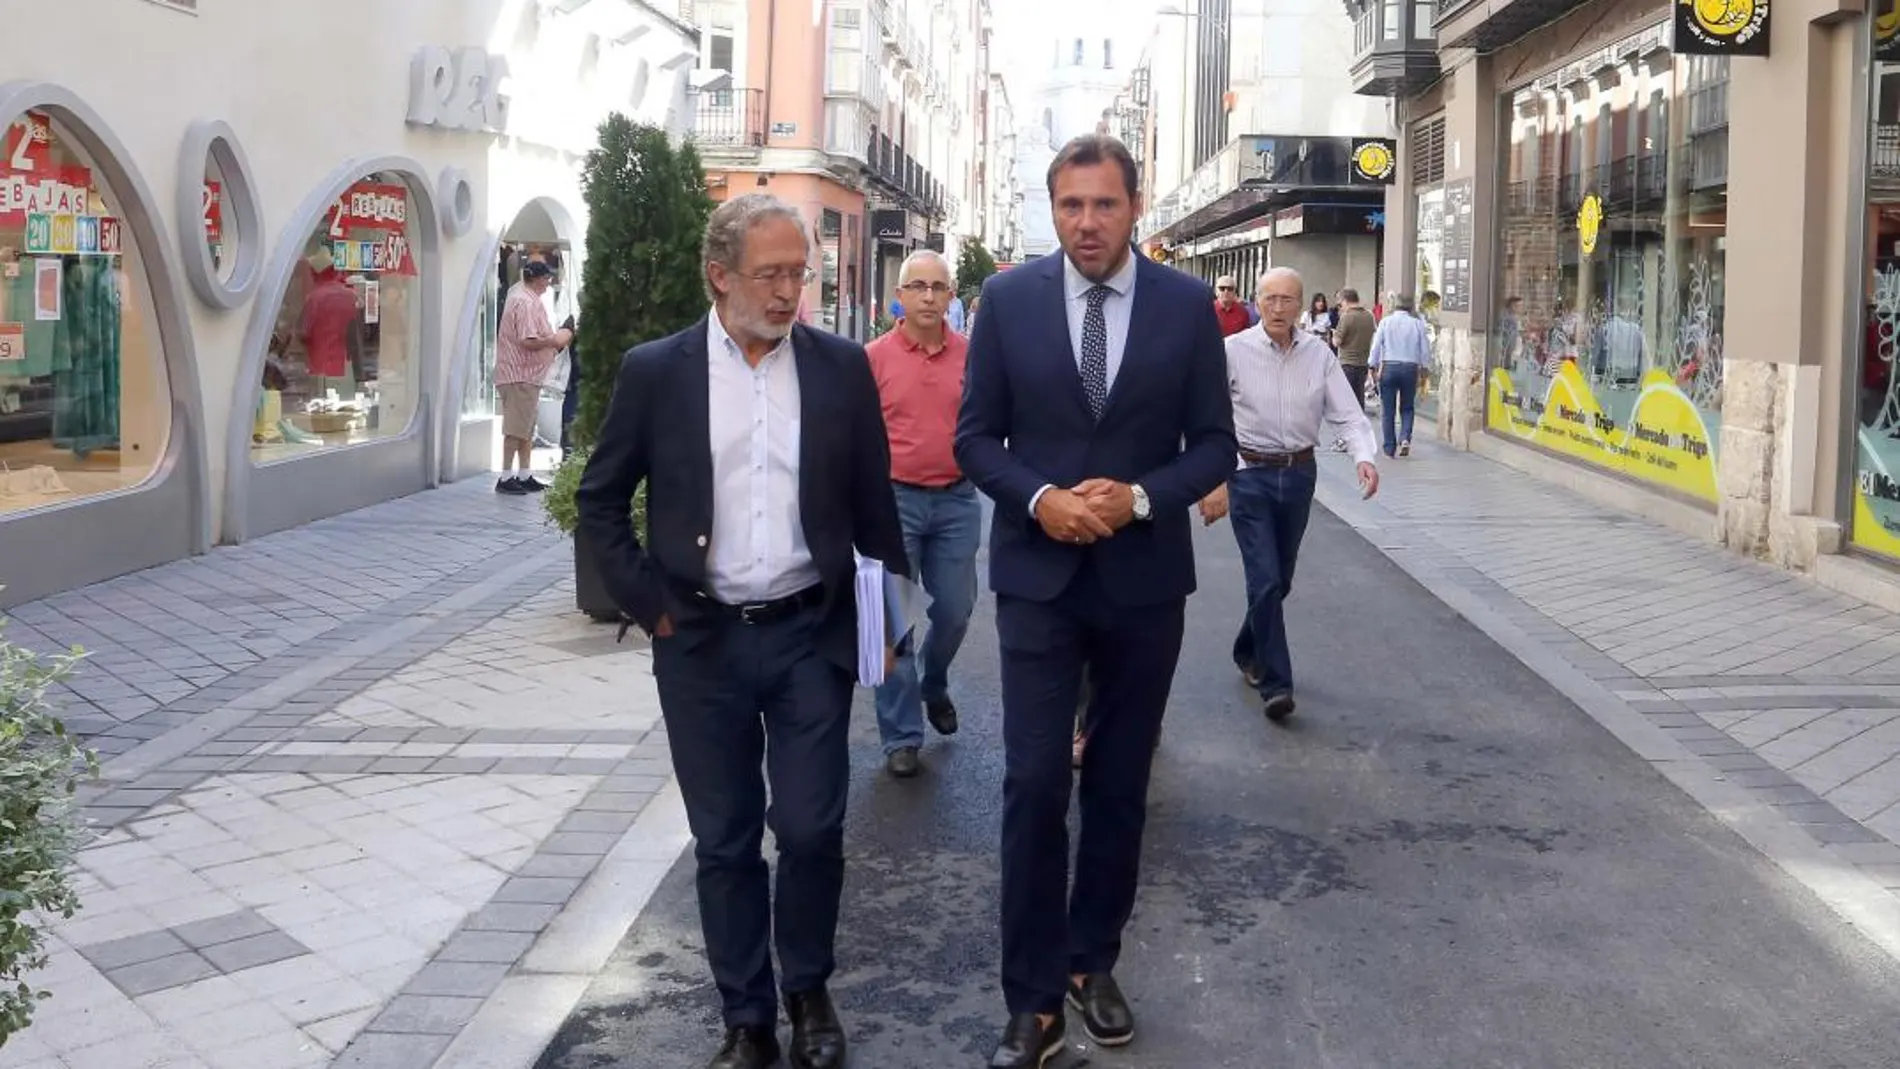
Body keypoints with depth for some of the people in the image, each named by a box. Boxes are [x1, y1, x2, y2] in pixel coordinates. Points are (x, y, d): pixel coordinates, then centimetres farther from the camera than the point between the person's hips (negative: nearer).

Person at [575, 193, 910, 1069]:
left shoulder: (842, 367, -1)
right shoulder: (655, 371, -3)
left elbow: (873, 501, 6)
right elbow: (599, 502, 6)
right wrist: (648, 604, -1)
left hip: (810, 635, 0)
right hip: (702, 643, 0)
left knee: (811, 831, 2)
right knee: (724, 842, 8)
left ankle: (808, 992, 26)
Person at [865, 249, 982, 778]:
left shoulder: (971, 355, 1)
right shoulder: (874, 357, -4)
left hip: (957, 500, 2)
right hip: (895, 499, -2)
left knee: (955, 612, 11)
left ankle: (933, 685, 42)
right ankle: (901, 736, 9)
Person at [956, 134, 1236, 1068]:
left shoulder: (1188, 304, -2)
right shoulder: (1008, 299, -3)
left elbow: (1214, 443, 1)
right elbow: (975, 437, 1)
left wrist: (1141, 498, -16)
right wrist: (1040, 498, -16)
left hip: (1144, 578, 1)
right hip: (1038, 576, -1)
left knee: (1120, 783, 12)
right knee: (1034, 785, -5)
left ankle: (1093, 962, 30)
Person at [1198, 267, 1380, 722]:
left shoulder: (1319, 354, -1)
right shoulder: (1235, 351, -9)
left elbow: (1348, 413, -5)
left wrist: (1364, 457, -23)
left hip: (1299, 474, 4)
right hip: (1249, 475, -4)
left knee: (1280, 580, 17)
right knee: (1265, 580, -11)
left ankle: (1248, 654, 41)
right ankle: (1275, 684, -5)